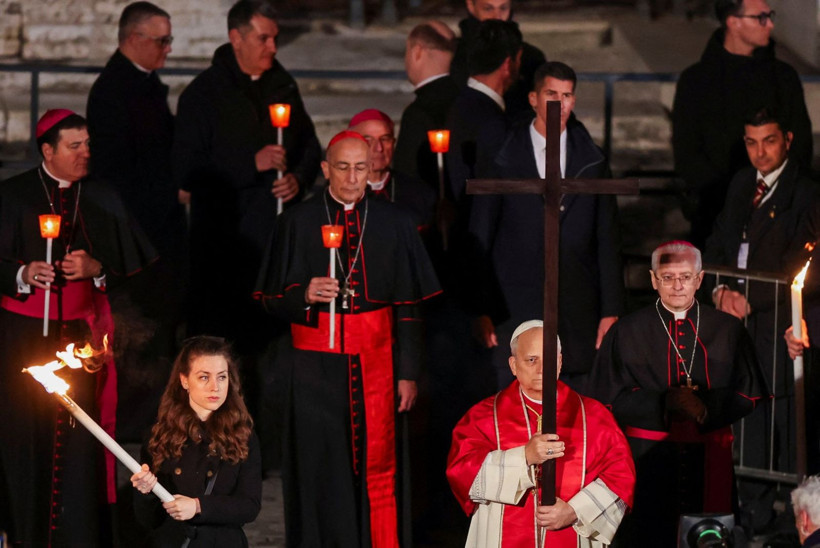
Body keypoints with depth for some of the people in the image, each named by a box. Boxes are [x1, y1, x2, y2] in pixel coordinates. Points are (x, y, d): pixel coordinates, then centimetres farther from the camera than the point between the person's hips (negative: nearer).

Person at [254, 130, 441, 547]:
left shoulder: (393, 224, 5)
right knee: (320, 470, 0)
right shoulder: (298, 223, 3)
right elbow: (270, 299, 4)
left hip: (375, 364, 1)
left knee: (376, 465, -1)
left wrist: (408, 373, 0)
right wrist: (304, 295, -17)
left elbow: (410, 305, 5)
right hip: (317, 367, -1)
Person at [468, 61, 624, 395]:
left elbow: (608, 242, 9)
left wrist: (611, 311, 3)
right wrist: (482, 312, -1)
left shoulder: (592, 162, 8)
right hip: (515, 313, -2)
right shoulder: (503, 161, 2)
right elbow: (479, 240, 4)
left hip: (578, 316, 2)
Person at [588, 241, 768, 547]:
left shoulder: (728, 331, 8)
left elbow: (751, 396, 4)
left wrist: (707, 407, -15)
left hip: (711, 462, 1)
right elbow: (608, 398, -2)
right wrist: (664, 402, -15)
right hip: (647, 462, -1)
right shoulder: (627, 332, 5)